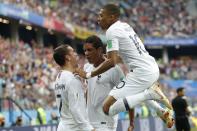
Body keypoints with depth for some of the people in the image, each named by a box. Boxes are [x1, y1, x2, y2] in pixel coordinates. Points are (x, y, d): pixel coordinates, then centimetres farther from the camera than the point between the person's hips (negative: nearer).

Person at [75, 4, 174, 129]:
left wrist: (88, 75, -12)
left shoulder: (112, 31, -9)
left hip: (141, 73, -9)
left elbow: (112, 62, -18)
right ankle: (162, 111, 20)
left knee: (108, 108, -12)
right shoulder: (126, 26, 18)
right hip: (153, 69, 9)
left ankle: (149, 93, -16)